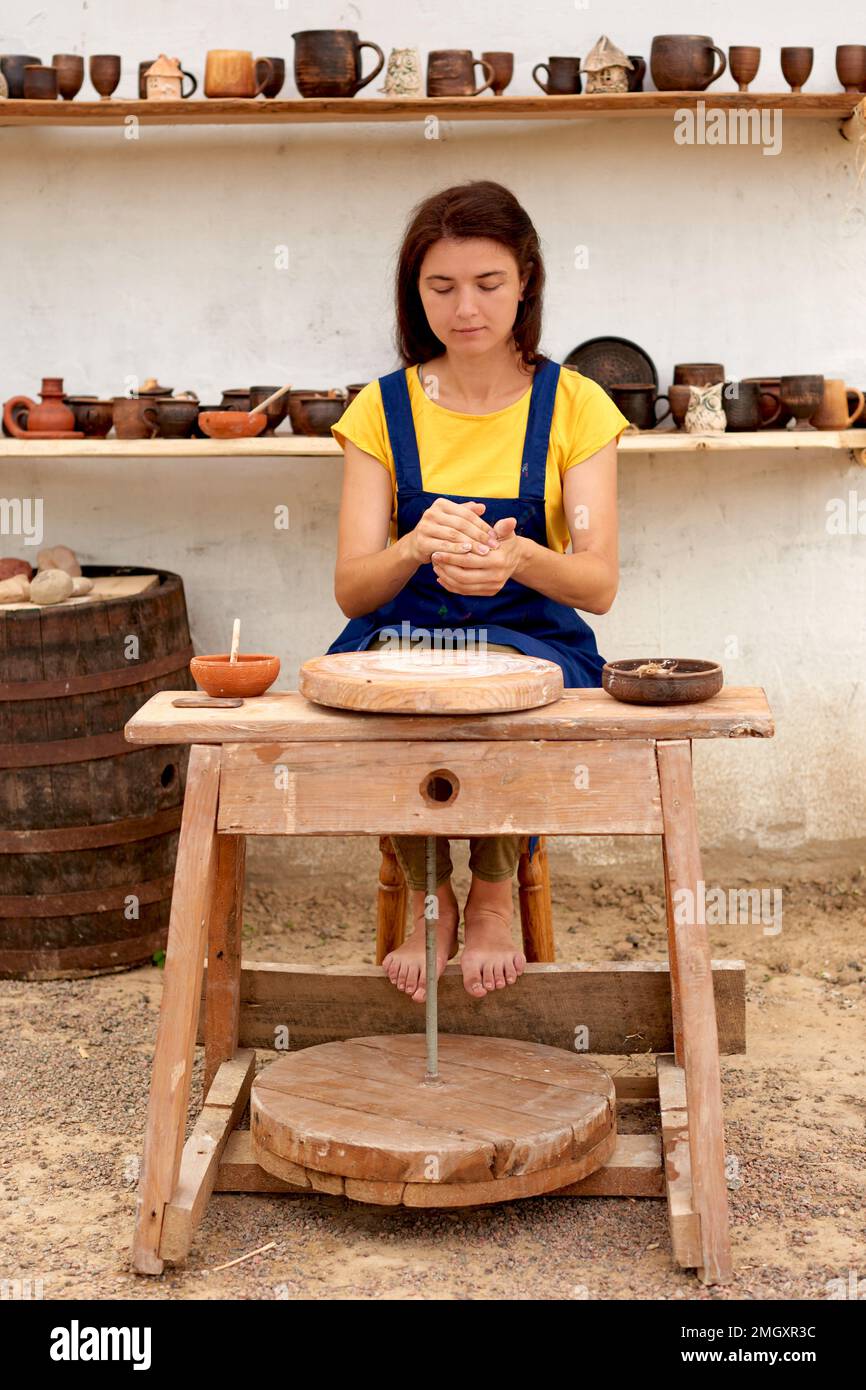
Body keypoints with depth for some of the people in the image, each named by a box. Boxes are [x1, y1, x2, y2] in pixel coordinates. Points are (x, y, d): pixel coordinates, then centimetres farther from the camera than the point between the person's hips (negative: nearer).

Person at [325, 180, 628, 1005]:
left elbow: (599, 583, -6)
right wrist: (417, 547, -27)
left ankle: (493, 895, -4)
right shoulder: (382, 410, 4)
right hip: (402, 635, 1)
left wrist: (515, 556, -29)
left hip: (530, 638, -1)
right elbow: (351, 590, -3)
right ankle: (427, 899, -4)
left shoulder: (575, 406, 2)